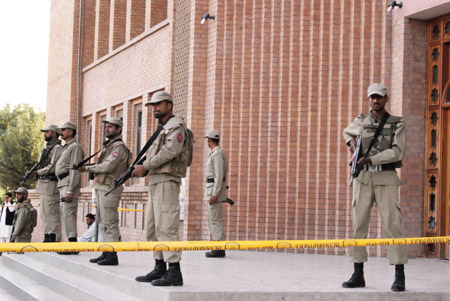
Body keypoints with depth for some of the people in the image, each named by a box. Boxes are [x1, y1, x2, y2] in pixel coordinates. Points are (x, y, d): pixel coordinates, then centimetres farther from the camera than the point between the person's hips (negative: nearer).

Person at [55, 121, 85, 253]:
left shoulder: (75, 147, -9)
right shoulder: (66, 147, 22)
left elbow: (75, 169, -16)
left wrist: (70, 190, -22)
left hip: (69, 183, -10)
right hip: (62, 183, 10)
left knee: (68, 213, -15)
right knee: (65, 214, 9)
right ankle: (72, 243, 12)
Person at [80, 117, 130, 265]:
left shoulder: (119, 147, -11)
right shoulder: (108, 146, 21)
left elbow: (108, 166, -20)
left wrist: (89, 168, -10)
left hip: (109, 188, -10)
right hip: (101, 187, 10)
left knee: (110, 222, -11)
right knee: (103, 222, 12)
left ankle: (112, 255, -10)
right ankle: (106, 252, 17)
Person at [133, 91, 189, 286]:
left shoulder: (176, 126, -6)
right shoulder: (161, 129, 24)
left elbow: (169, 151, -19)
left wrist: (145, 166, -14)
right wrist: (139, 169, 5)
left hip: (166, 181, -10)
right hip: (155, 182, 10)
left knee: (166, 227, -14)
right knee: (153, 228, 11)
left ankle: (174, 272, -16)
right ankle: (159, 268, 16)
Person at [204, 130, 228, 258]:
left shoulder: (217, 154, -14)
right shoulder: (216, 153, 18)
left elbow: (219, 175, -20)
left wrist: (214, 194, -24)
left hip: (215, 189, -10)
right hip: (213, 190, 10)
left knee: (215, 220, -11)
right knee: (212, 219, 13)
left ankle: (219, 249, -11)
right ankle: (218, 247, 15)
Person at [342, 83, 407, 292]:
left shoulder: (397, 124, 0)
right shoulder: (361, 121, 9)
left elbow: (397, 152, -12)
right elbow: (347, 132, 31)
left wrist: (370, 159, -19)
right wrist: (351, 144, 7)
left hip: (386, 179, -3)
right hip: (363, 178, 3)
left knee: (392, 224, -10)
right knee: (359, 224, 0)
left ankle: (399, 277, -7)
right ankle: (358, 275, 6)